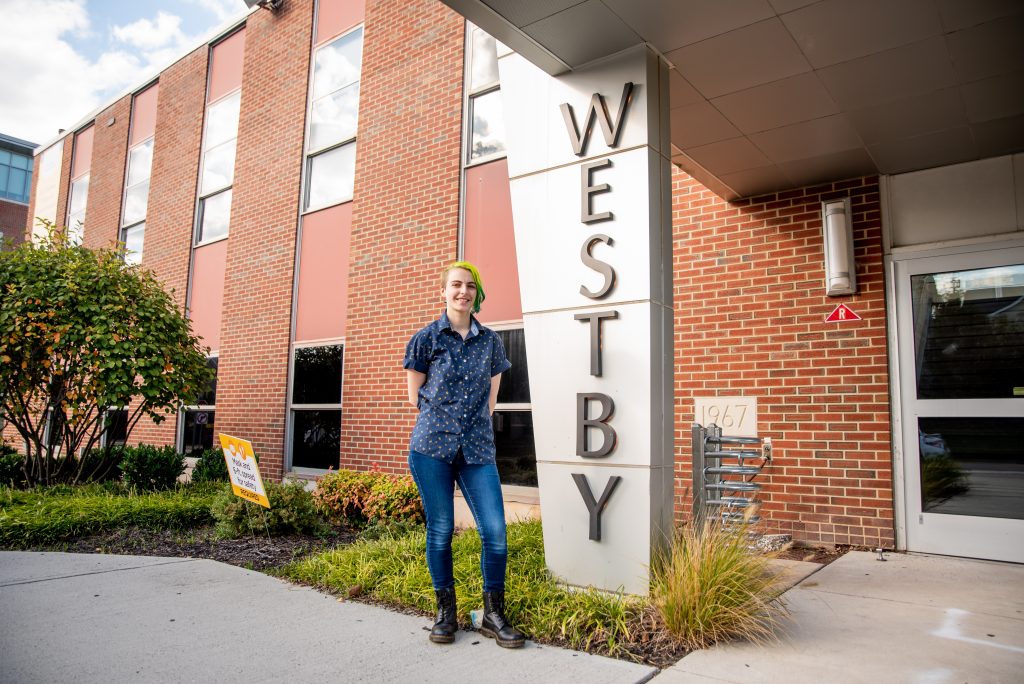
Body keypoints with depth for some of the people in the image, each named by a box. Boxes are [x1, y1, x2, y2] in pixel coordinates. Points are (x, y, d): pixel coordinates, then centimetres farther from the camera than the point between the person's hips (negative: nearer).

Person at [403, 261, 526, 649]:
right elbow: (415, 396, 8)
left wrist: (471, 421, 8)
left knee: (495, 532, -4)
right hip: (432, 446, -2)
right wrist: (443, 420, 7)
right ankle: (445, 613, 23)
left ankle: (494, 616, 14)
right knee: (440, 531, 3)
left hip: (478, 450, 2)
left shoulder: (490, 341, 10)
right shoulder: (426, 338, 3)